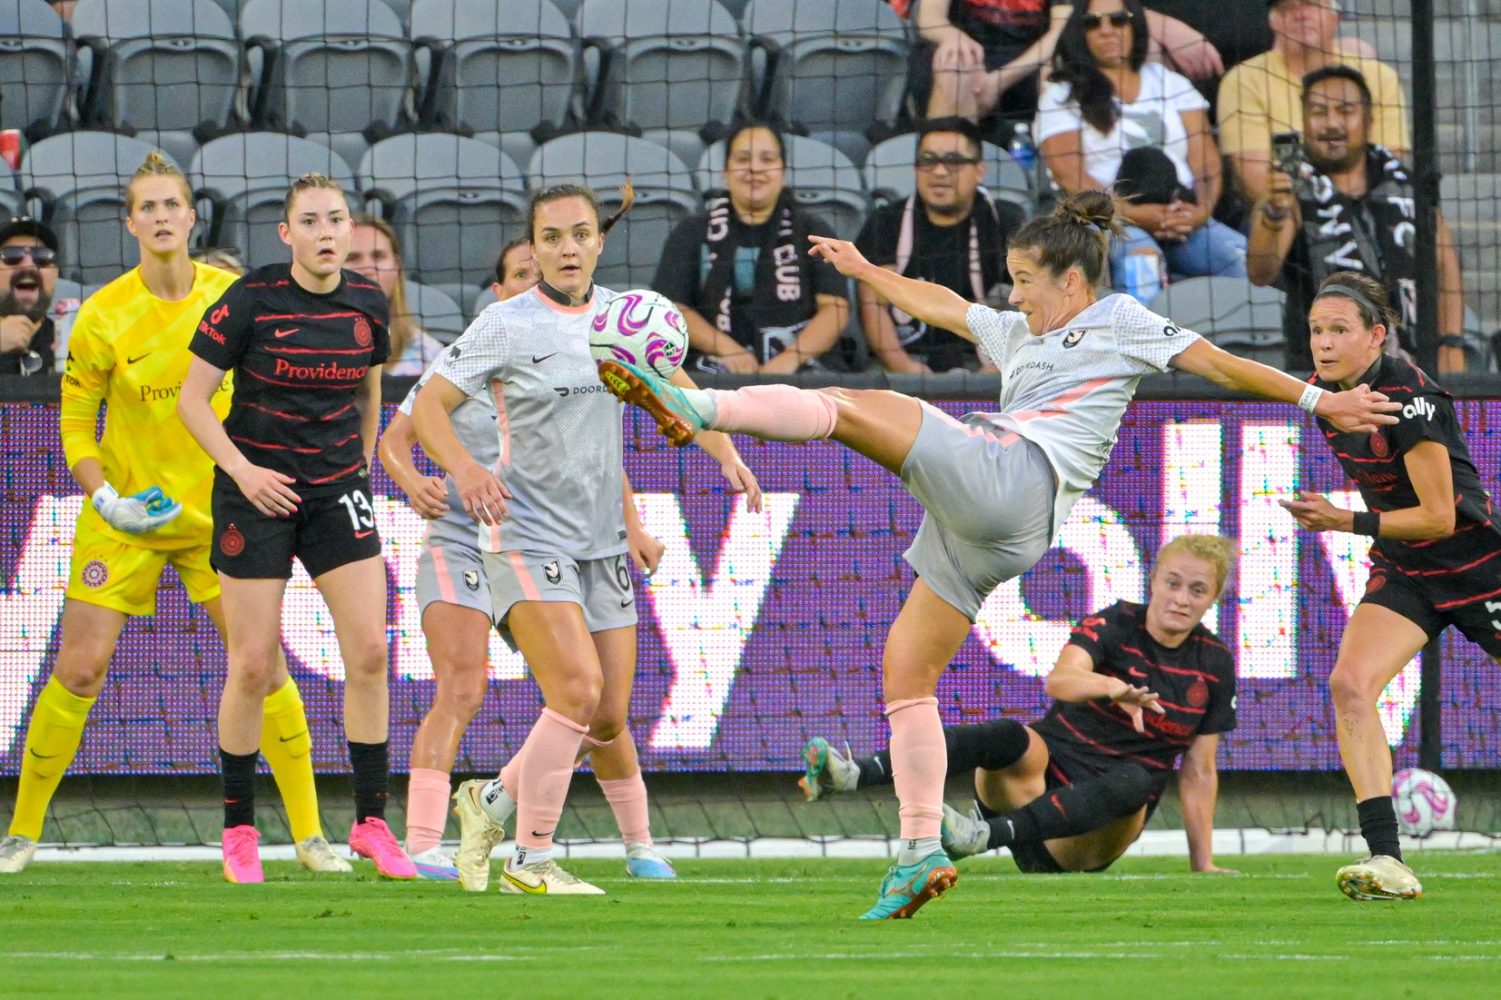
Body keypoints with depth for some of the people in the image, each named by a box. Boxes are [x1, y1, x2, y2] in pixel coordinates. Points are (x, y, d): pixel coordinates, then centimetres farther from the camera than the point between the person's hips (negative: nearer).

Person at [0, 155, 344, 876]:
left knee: (264, 663, -4)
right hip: (123, 514, -1)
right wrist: (105, 496, -16)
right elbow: (75, 420, -2)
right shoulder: (103, 315, -10)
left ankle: (309, 836, 6)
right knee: (79, 669, -6)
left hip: (216, 511, 2)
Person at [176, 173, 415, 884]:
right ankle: (238, 830, 11)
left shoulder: (368, 304, 1)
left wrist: (361, 467, 14)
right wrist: (242, 470, -17)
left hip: (338, 491, 4)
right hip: (258, 492, -4)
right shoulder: (251, 300, -12)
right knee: (253, 664, -3)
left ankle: (371, 822, 2)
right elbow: (192, 399, -7)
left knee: (369, 651, -7)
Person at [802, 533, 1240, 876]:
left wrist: (1203, 863, 4)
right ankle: (851, 774, -56)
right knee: (1010, 737, -35)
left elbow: (1199, 772, 10)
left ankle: (984, 836, -53)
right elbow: (1061, 679, -25)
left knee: (1136, 781, -35)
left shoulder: (1215, 664, 5)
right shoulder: (1113, 625, -3)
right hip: (1047, 769, -1)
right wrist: (1113, 688, -46)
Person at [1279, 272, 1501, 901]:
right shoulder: (1325, 391, -2)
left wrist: (1344, 522, -23)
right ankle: (1386, 861, -23)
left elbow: (1438, 517, -23)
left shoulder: (1410, 398, -25)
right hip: (1403, 568, 6)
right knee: (1349, 685, -17)